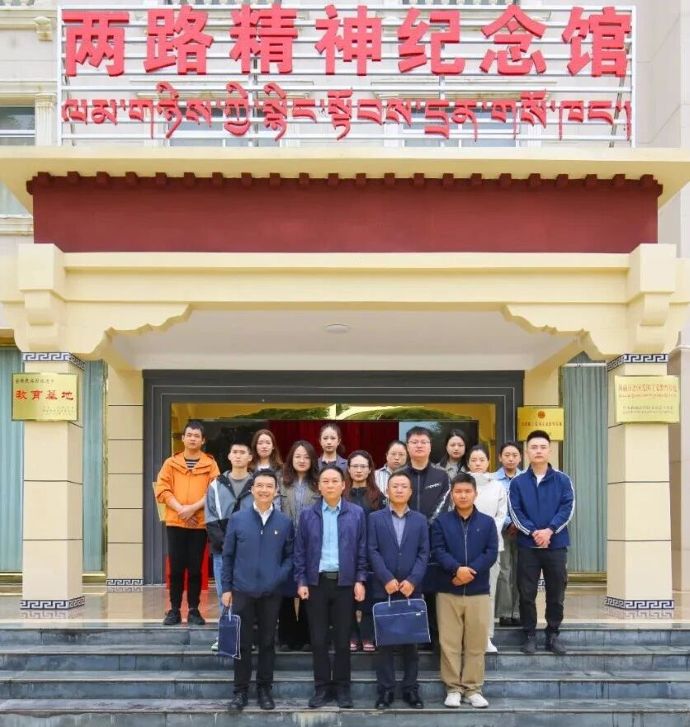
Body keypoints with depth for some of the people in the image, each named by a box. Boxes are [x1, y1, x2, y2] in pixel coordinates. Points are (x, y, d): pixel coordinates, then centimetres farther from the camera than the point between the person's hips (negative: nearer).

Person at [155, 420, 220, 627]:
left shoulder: (210, 464, 5)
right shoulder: (171, 463, 9)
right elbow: (162, 490, 1)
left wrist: (194, 507, -15)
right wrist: (180, 509, -12)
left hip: (200, 523, -1)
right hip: (175, 522, 1)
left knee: (195, 568, 3)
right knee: (176, 567, 2)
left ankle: (194, 610, 10)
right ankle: (174, 610, 9)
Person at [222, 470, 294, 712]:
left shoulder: (284, 522, 1)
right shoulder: (237, 519, 0)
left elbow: (290, 555, 7)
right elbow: (228, 555, 3)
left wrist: (281, 576, -10)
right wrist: (226, 588, 1)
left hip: (271, 593, 1)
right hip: (242, 591, 0)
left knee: (267, 642, 9)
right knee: (242, 642, 5)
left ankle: (264, 689, 21)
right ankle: (241, 690, 16)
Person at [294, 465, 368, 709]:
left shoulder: (356, 513, 2)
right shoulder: (308, 514, 3)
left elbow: (362, 550, 3)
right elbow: (300, 551, 4)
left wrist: (360, 580, -3)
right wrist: (301, 581, -3)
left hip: (344, 582, -1)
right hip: (316, 582, 1)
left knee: (343, 638, 5)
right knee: (318, 638, 5)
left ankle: (342, 687, 17)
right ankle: (322, 687, 15)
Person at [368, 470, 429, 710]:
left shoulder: (420, 520, 9)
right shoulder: (375, 518, 5)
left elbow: (424, 553, 3)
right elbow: (372, 552, -3)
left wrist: (412, 580, -10)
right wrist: (387, 579, -13)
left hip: (411, 589, 1)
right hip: (383, 589, -1)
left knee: (411, 640, 6)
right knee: (384, 641, 2)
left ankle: (411, 688, 13)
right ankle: (385, 690, 8)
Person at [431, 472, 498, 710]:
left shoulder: (487, 522, 6)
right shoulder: (441, 521, 4)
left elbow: (491, 553, -2)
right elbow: (438, 551, -5)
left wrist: (470, 571, -15)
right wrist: (457, 569, -21)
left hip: (478, 591, 1)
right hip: (448, 591, -1)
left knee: (476, 643, 3)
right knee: (449, 642, 1)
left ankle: (473, 688, 13)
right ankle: (453, 688, 10)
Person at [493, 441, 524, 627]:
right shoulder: (494, 480, 0)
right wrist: (509, 524, -11)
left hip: (523, 531, 2)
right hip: (502, 530, -2)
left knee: (520, 572, 3)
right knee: (504, 572, -2)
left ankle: (517, 612, 11)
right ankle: (504, 613, 5)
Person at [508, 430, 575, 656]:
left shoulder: (562, 480, 4)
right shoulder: (517, 482, 4)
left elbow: (568, 508, -4)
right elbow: (515, 512, -3)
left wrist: (550, 530, -17)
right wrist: (533, 532, -17)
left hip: (556, 544, 0)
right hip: (527, 546, 0)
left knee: (556, 592, 6)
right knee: (527, 593, 3)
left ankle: (553, 634, 19)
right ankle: (530, 635, 14)